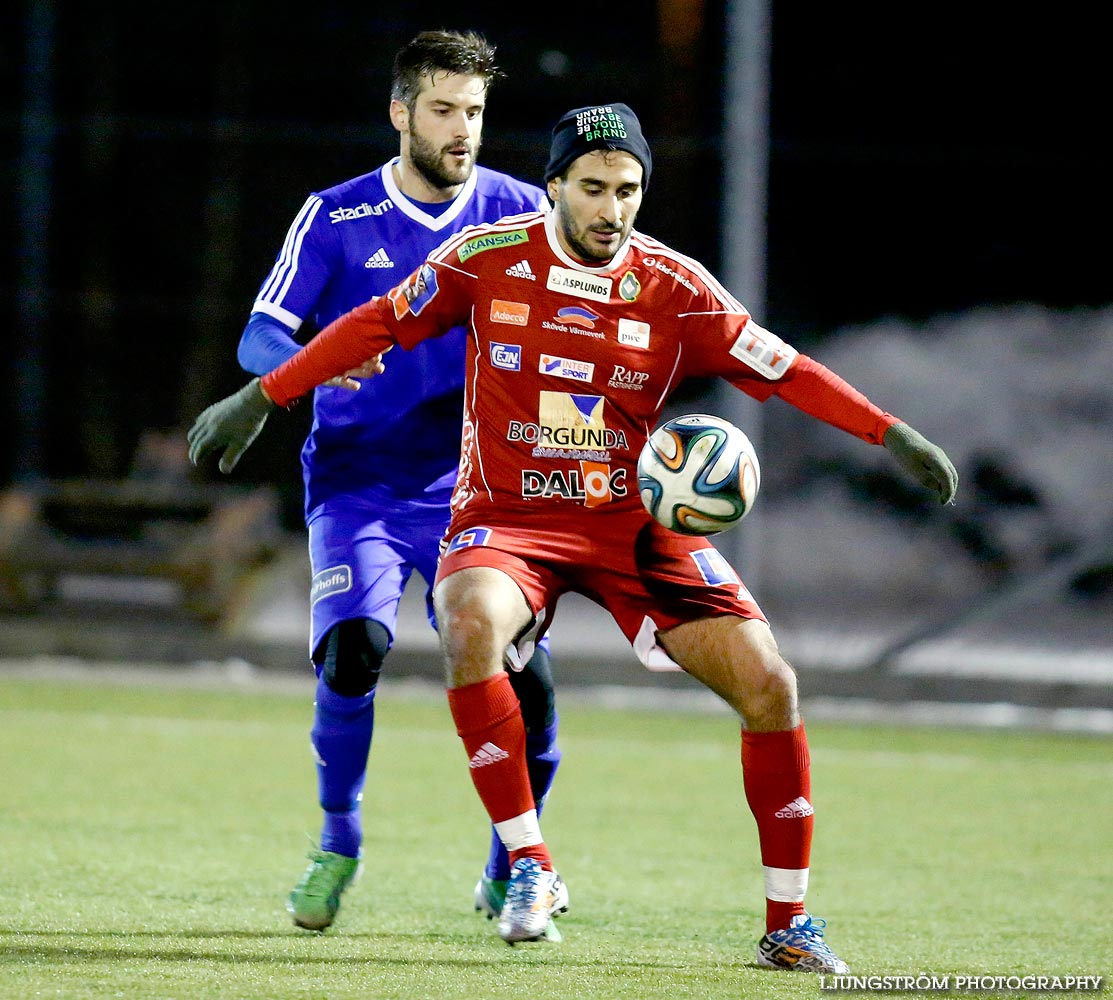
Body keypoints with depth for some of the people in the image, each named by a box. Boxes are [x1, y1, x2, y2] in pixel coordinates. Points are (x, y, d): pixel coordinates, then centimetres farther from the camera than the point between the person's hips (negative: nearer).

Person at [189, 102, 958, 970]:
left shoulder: (674, 287, -5)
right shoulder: (489, 259, -6)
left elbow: (782, 370, 1)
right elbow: (380, 324, 4)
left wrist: (894, 436, -5)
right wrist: (259, 400, 5)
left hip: (635, 521, 2)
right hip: (509, 515, -2)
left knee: (768, 685, -10)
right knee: (470, 627, -36)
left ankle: (788, 923, 5)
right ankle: (530, 866, -22)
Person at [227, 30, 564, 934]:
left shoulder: (519, 212, 3)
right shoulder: (337, 218, 0)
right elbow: (260, 337, -6)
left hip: (471, 487, 1)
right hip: (358, 480, -1)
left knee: (524, 678, -13)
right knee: (354, 649, -25)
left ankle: (509, 874, 13)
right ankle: (338, 844, 1)